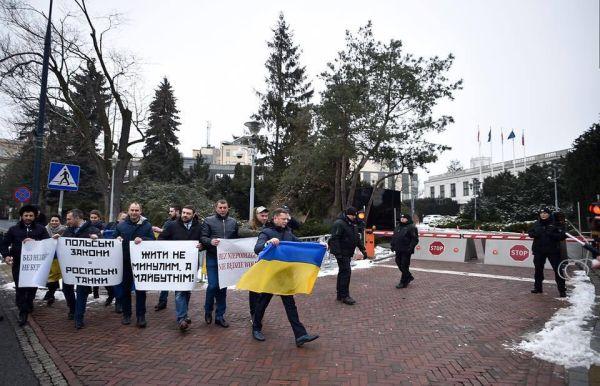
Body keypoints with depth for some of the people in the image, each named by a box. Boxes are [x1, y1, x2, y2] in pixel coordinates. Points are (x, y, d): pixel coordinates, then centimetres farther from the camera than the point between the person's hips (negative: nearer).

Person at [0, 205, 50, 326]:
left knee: (32, 286, 10)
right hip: (18, 264, 0)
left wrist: (34, 241, -22)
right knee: (20, 287, -3)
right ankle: (23, 312, 2)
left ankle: (29, 304, 33)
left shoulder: (41, 229, 5)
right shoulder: (13, 229, 8)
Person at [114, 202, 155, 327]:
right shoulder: (121, 225, 8)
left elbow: (152, 241, -3)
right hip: (125, 262, 2)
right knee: (125, 289, 10)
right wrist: (117, 239, -9)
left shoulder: (146, 225, 1)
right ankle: (126, 314, 23)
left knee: (141, 289, 2)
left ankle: (140, 316, 9)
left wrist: (142, 239, -21)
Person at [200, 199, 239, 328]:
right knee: (213, 285, -7)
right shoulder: (209, 220, 0)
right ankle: (208, 310, 20)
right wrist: (210, 241, -24)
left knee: (223, 287, 8)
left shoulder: (233, 222, 10)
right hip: (212, 258, -3)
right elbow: (202, 237, -5)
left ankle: (220, 316, 18)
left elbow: (236, 239, 16)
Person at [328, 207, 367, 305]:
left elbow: (357, 238, 24)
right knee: (346, 272, -11)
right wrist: (338, 253, -28)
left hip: (348, 253, 10)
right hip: (342, 253, -10)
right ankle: (344, 296, -4)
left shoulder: (352, 224, 15)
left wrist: (363, 249, 18)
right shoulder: (339, 223, -16)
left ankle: (340, 295, 23)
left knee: (343, 272, 14)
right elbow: (334, 239, -23)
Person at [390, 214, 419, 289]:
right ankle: (409, 277, 33)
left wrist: (410, 247, -19)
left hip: (406, 251, -8)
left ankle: (403, 283, 7)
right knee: (399, 264, 13)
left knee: (404, 266, -4)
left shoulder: (411, 227, -6)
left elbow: (415, 239, -12)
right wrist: (392, 245, 14)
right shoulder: (398, 227, 17)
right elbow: (394, 237, 23)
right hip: (398, 250, 8)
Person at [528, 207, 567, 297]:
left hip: (553, 250, -4)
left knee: (558, 270, -4)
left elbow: (562, 235, -9)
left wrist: (552, 234, -23)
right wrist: (535, 233, -11)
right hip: (539, 250, 4)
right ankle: (538, 287, 25)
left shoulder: (555, 224, -6)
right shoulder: (537, 224, 6)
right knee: (538, 269, 12)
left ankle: (562, 290, 6)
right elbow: (530, 233, 10)